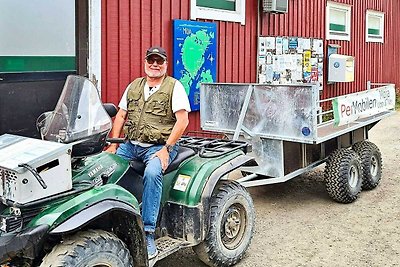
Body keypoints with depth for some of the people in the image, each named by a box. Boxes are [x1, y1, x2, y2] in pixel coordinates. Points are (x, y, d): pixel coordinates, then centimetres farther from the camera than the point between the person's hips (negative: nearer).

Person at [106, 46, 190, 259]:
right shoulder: (134, 86, 17)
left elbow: (183, 120, -8)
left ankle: (148, 234, -29)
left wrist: (166, 149, -16)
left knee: (152, 173, -34)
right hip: (131, 145, 5)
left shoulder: (174, 86, 1)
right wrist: (113, 144, 4)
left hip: (159, 146, -5)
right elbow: (120, 116, 17)